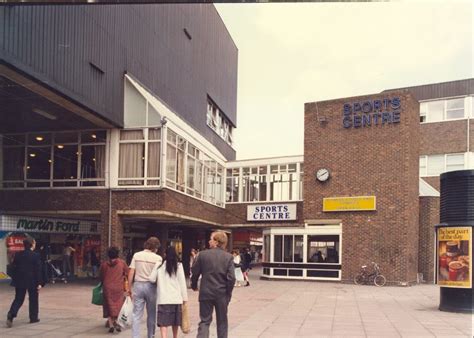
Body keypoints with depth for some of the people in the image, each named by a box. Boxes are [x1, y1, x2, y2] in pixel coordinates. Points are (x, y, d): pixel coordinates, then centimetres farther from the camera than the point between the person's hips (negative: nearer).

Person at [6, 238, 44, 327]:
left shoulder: (18, 255, 3)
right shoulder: (35, 256, -10)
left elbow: (14, 267, 6)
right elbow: (38, 270, -11)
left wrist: (15, 280, 13)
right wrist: (39, 283, -9)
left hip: (19, 281, 4)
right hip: (32, 281, -4)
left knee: (18, 299, 9)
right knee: (33, 299, 10)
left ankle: (11, 315, -11)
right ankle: (33, 317, 16)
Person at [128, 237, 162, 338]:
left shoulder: (137, 255, 2)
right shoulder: (158, 258, -4)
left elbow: (131, 273, 0)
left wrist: (130, 288, 8)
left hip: (138, 285, 2)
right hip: (151, 286, -1)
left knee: (136, 315, 5)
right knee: (151, 314, 14)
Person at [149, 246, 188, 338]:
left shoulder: (159, 265, 1)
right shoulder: (178, 265, 1)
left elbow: (152, 279, 2)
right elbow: (182, 282, 1)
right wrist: (184, 297, 6)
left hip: (163, 298, -1)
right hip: (176, 297, 1)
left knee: (163, 321, -5)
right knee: (175, 321, 17)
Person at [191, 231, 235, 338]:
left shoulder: (203, 254, -6)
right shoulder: (228, 257, -6)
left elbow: (195, 272, 0)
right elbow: (231, 278, -12)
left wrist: (194, 285, 19)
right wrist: (228, 293, 2)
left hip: (206, 293, -1)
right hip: (222, 294, 1)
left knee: (205, 321, 6)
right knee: (222, 321, 16)